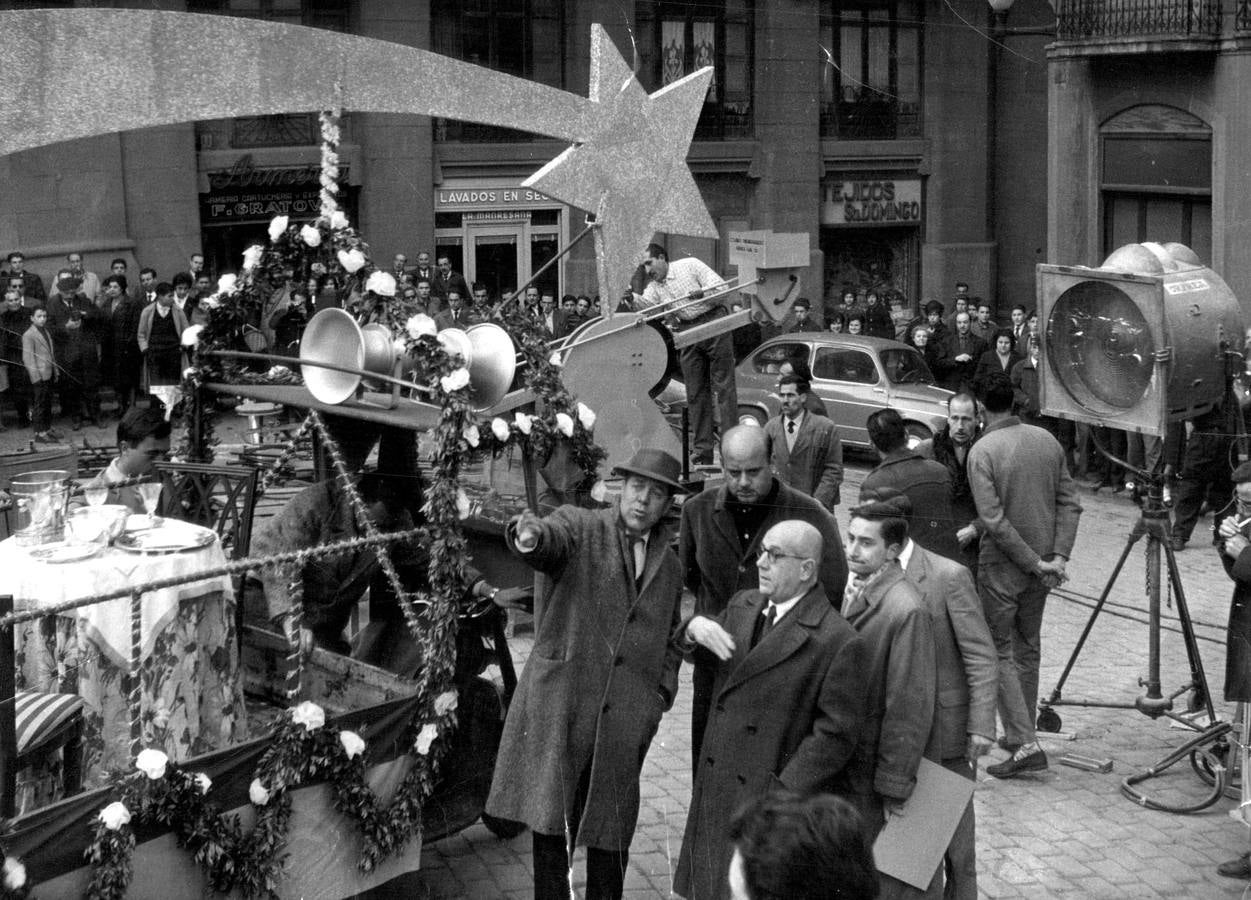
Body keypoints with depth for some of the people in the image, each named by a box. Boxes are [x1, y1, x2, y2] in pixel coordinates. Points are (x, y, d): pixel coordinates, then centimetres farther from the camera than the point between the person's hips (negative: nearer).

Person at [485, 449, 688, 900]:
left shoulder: (669, 566, 15)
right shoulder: (580, 527, -1)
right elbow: (552, 539, -23)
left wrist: (662, 694, 9)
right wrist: (529, 536, -47)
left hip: (626, 720, 4)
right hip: (559, 704, -4)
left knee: (611, 832, 10)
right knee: (551, 825, 0)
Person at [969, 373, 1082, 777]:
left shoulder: (982, 451, -15)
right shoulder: (1047, 441, 3)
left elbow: (993, 520, -20)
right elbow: (1070, 503, 1)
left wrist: (1035, 562, -14)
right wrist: (1059, 555, -3)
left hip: (1002, 565, -6)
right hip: (1041, 560, 6)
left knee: (999, 652, 2)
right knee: (1028, 646, 18)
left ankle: (1025, 744, -6)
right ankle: (1021, 735, 27)